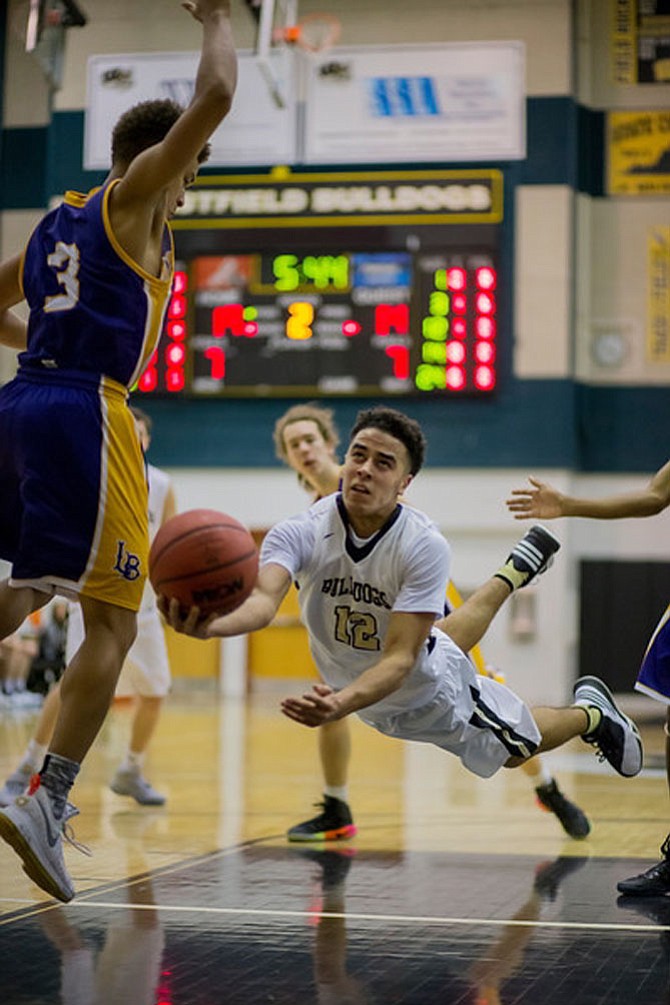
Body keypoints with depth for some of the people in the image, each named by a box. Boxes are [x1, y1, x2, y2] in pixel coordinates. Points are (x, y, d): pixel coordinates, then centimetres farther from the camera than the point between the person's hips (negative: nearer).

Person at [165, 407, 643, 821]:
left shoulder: (424, 546, -37)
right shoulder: (299, 532, -32)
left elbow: (401, 658, -41)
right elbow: (264, 599, -51)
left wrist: (342, 703, -61)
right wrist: (213, 624, -74)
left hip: (429, 692, -4)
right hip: (363, 690, 4)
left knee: (516, 749, 20)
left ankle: (590, 713, 50)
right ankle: (512, 574, 60)